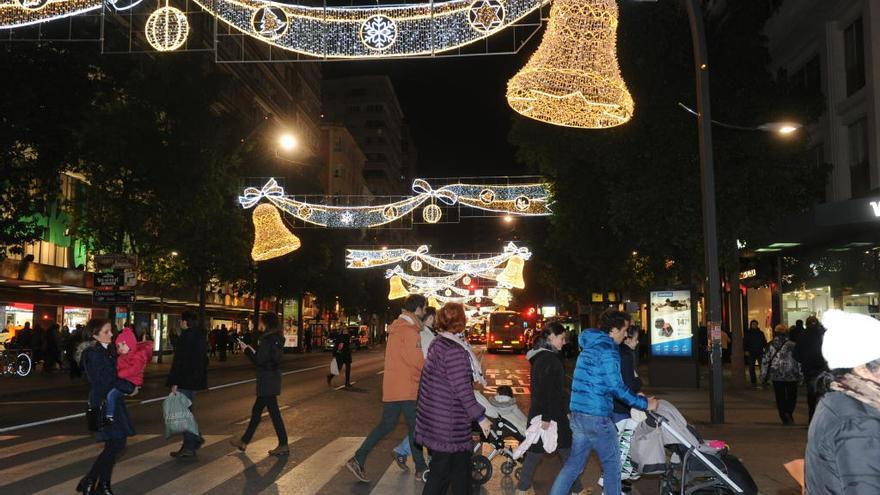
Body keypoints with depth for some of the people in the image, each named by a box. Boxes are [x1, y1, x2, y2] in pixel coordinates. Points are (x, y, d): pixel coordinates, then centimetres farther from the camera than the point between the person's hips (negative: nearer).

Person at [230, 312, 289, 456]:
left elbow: (259, 361, -18)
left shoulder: (267, 340, -18)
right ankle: (244, 441, 22)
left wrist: (247, 350, -6)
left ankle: (283, 445, 2)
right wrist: (253, 350, 13)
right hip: (273, 379, 10)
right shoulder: (276, 339, 10)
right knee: (256, 411, 15)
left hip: (267, 381, -10)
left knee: (274, 412, -3)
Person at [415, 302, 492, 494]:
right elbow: (462, 390, -22)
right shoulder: (454, 350, -22)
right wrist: (480, 417, -15)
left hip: (436, 418, 9)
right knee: (441, 471, 4)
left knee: (461, 466, 18)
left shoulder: (437, 342, 8)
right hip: (448, 423, -9)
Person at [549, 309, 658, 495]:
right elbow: (615, 387, -18)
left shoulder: (590, 346, 16)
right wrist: (644, 404, -9)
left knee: (574, 464, 13)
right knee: (612, 464, 7)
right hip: (596, 416, -9)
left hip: (578, 413, 9)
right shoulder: (608, 350, -14)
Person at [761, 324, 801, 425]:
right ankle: (789, 412, -8)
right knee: (792, 395, 12)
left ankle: (784, 417, 7)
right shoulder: (792, 345, -3)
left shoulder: (771, 345, 0)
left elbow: (765, 361, 1)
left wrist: (763, 376, 9)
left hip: (776, 375, 1)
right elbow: (798, 361, -4)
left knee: (780, 397, 9)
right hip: (791, 375, -1)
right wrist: (800, 375, 3)